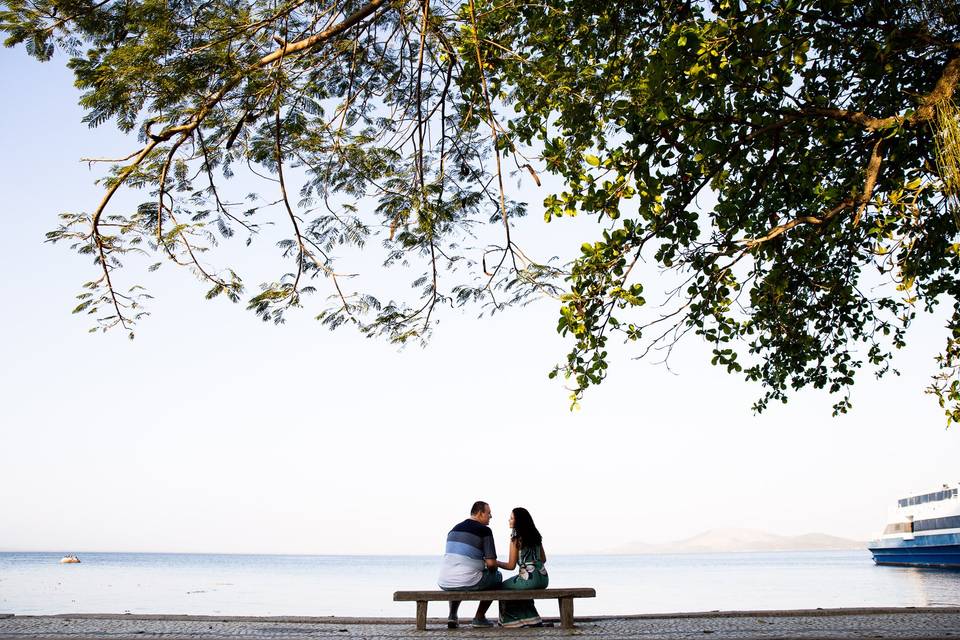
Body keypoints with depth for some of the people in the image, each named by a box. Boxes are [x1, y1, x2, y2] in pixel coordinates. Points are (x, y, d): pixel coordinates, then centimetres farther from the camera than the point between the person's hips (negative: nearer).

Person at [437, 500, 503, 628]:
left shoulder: (454, 529, 16)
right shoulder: (484, 530, -5)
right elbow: (491, 563, -11)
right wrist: (492, 570, 14)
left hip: (444, 583, 6)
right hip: (468, 583, -6)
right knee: (497, 576, 21)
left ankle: (452, 615, 24)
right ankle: (479, 617, 22)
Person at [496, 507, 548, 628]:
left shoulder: (516, 538, -8)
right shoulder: (536, 535, 11)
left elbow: (511, 566, -6)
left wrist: (495, 563, 8)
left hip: (529, 579, -7)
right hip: (544, 578, 7)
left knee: (504, 587, 19)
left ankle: (516, 622, 23)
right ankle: (533, 621, 31)